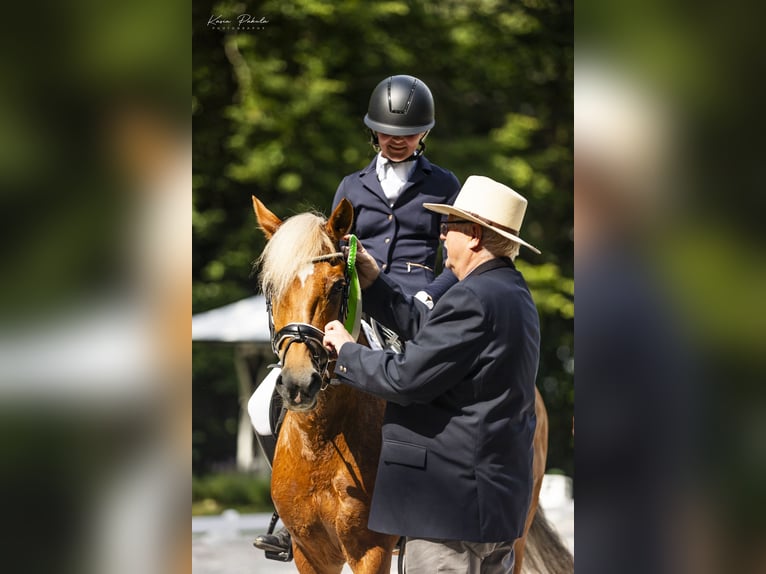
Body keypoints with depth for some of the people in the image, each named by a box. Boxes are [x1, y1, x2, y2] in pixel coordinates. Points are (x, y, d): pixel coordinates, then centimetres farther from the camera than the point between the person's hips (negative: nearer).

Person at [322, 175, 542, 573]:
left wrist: (347, 352, -4)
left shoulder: (472, 299, -19)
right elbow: (428, 331, 20)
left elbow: (407, 378, -19)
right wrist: (374, 283, 19)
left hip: (452, 500, -11)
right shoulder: (514, 294, 14)